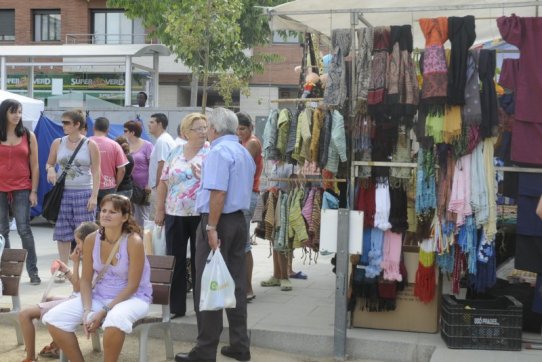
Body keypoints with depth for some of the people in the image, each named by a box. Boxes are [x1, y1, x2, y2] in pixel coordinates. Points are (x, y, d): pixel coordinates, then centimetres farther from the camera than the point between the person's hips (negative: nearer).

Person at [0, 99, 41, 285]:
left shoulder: (28, 136, 4)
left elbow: (34, 166, 4)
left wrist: (34, 191, -2)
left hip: (22, 190, -1)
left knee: (24, 230, -4)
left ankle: (33, 271, 1)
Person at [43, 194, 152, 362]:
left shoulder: (134, 241, -19)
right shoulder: (91, 239, -5)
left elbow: (132, 285, -17)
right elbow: (86, 280, 1)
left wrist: (104, 311, -21)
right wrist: (87, 310, -14)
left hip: (133, 297, -5)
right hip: (99, 296, 6)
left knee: (114, 320, -40)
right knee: (53, 319, -11)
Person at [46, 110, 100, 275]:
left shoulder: (90, 145, -2)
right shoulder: (58, 143, 6)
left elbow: (96, 172, -3)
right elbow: (49, 163, 16)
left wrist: (94, 196, -10)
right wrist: (50, 169, -10)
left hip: (84, 193, -3)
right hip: (63, 192, 3)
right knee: (62, 233, 6)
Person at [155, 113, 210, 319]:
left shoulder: (211, 153, -2)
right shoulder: (175, 153, 8)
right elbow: (164, 182, 10)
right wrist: (159, 210, 8)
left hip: (201, 214, -3)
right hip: (175, 214, 3)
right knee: (174, 261, 7)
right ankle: (175, 307, 17)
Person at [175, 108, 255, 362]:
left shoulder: (219, 151, -14)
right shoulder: (244, 152, 15)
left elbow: (218, 193, -23)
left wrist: (211, 228, -23)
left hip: (218, 221, -9)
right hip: (239, 220, 9)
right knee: (236, 284, 11)